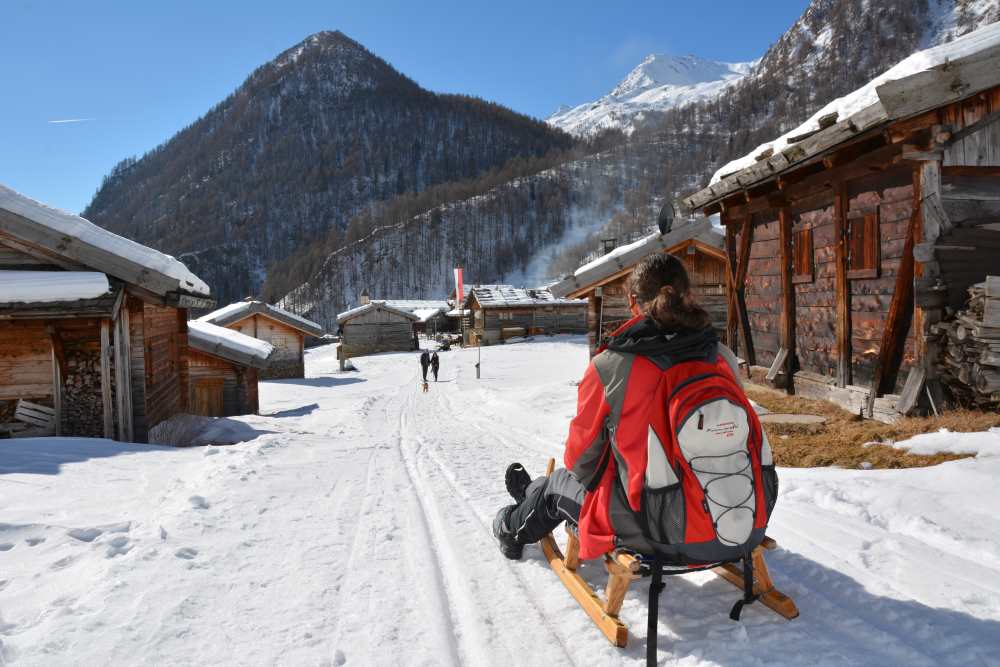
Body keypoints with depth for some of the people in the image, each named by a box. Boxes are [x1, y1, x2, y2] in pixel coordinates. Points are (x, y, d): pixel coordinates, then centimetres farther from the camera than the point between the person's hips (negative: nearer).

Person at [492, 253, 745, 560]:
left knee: (561, 481, 28)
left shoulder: (609, 367, -20)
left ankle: (513, 530, 59)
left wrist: (594, 479, 15)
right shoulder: (723, 358, -8)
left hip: (639, 526, -4)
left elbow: (581, 456, -8)